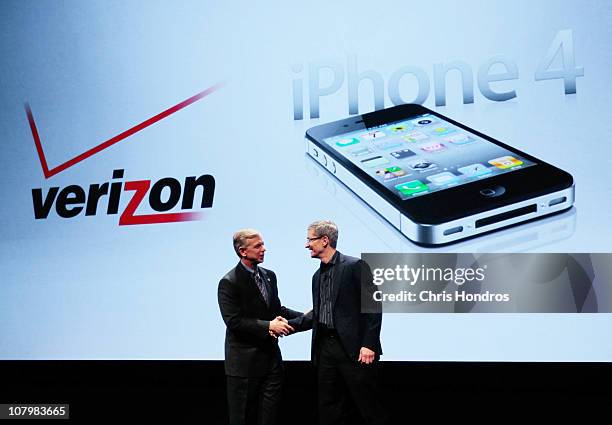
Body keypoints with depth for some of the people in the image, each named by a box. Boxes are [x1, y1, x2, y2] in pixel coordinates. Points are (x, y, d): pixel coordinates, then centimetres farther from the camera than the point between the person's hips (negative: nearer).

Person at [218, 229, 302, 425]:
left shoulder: (269, 276, 10)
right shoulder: (229, 282, -13)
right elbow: (234, 321, -19)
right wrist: (268, 326, -22)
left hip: (271, 356, 6)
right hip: (245, 361, -6)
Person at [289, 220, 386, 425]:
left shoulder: (355, 266, -7)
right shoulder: (318, 275, 17)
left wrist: (369, 344, -17)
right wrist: (290, 324, 6)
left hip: (353, 348, -7)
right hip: (325, 349, 8)